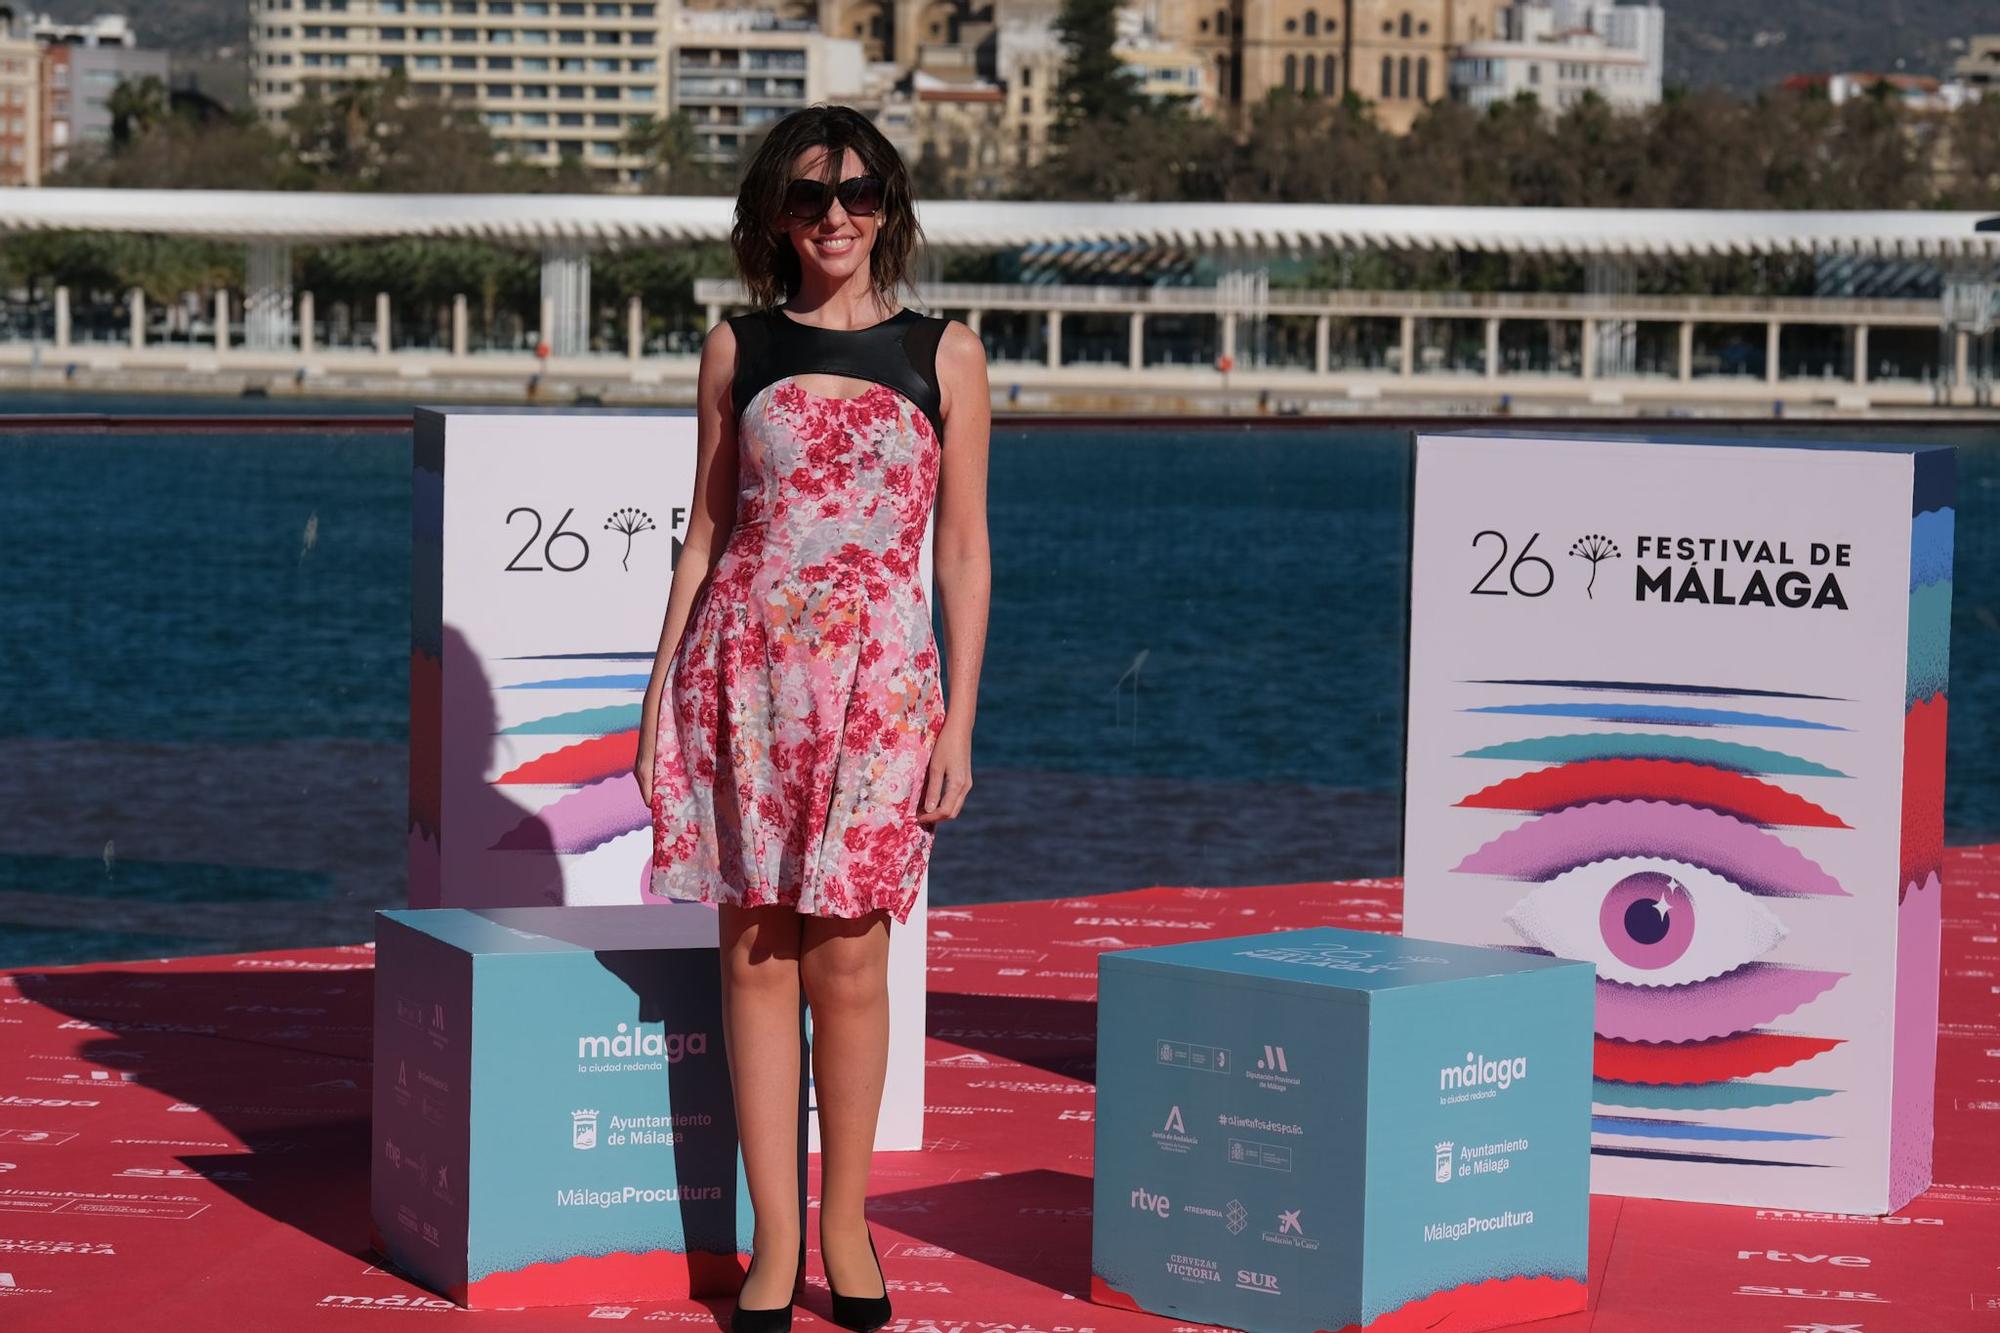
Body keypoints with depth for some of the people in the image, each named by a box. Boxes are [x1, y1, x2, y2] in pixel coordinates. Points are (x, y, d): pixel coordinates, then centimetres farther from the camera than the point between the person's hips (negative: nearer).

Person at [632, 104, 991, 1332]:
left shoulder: (945, 355, 4)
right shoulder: (738, 350, 8)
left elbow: (966, 553, 4)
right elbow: (708, 531, 12)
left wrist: (958, 722, -1)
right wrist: (662, 689, 6)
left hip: (877, 679, -1)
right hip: (743, 668, 1)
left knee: (847, 954, -2)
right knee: (756, 952, 1)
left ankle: (843, 1227, 15)